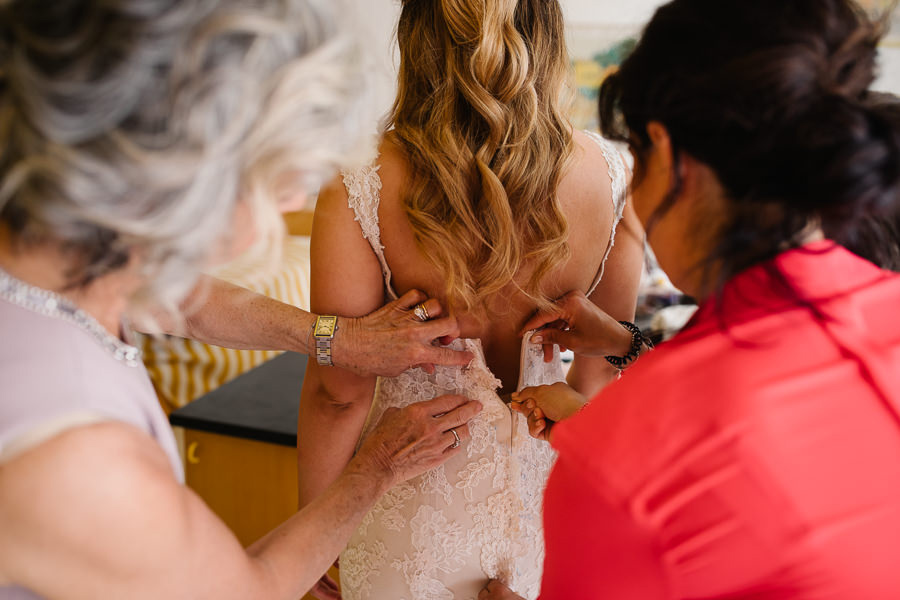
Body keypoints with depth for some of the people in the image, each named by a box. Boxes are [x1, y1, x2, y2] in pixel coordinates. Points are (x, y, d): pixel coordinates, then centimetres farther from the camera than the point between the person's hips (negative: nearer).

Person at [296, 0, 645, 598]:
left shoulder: (359, 195, -23)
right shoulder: (608, 174, -13)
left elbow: (339, 392, -15)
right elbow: (603, 363, 0)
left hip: (416, 501, -2)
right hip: (547, 489, 3)